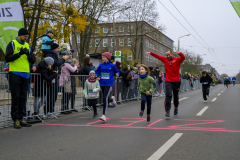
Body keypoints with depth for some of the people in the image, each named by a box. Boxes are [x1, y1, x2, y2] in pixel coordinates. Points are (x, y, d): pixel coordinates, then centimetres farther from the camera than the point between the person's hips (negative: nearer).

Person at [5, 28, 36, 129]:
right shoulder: (12, 44, 1)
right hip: (15, 74, -5)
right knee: (16, 97, -5)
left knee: (23, 98, 7)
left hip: (26, 74, 6)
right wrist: (19, 54, -19)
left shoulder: (27, 46, 17)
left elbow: (33, 61, 14)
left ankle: (21, 118, 13)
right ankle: (15, 119, -1)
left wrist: (28, 54, -6)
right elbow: (7, 58, -8)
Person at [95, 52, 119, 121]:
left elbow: (116, 71, 10)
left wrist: (117, 74, -12)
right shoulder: (101, 65, 6)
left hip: (109, 84, -5)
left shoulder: (112, 65, -2)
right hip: (102, 84, 5)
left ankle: (104, 115, -18)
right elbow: (97, 72, 16)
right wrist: (97, 77, -3)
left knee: (105, 98, -16)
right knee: (105, 98, 17)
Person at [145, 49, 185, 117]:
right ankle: (167, 111, -14)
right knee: (168, 95, -13)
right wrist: (151, 53, -9)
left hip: (176, 81, 0)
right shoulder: (165, 59, 5)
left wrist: (179, 53, -44)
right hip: (168, 81, 0)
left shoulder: (177, 59, -4)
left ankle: (176, 107, 40)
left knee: (176, 96, 15)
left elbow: (183, 58, -23)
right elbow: (157, 56, 5)